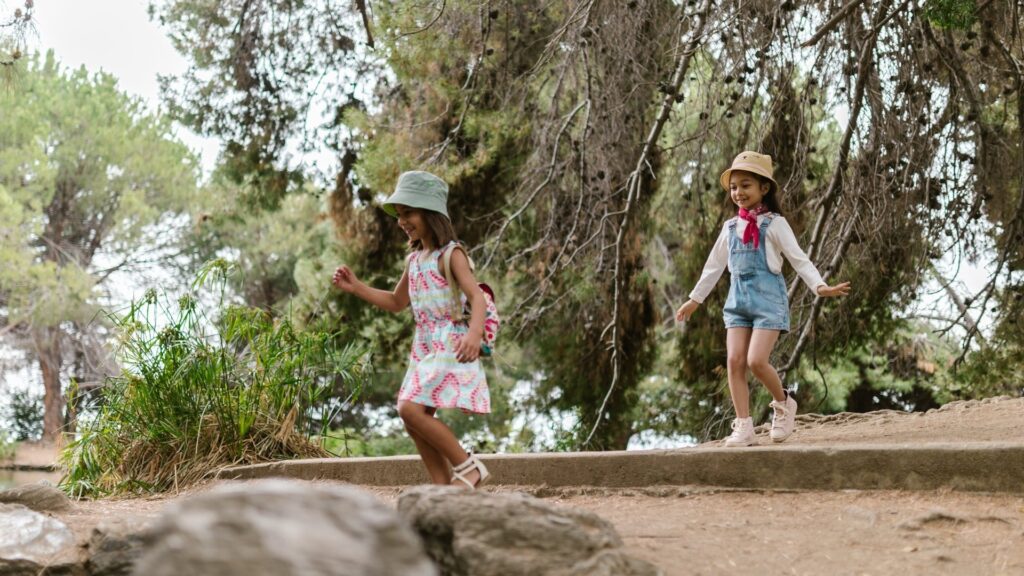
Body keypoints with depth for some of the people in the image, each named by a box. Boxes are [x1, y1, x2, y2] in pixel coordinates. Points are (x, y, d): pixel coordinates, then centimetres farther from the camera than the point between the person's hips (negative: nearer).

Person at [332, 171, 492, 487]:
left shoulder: (450, 254, -9)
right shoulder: (414, 259, 15)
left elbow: (477, 296, -21)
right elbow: (396, 302, 27)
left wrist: (474, 333, -40)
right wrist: (356, 288, 16)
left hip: (451, 345, -9)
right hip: (424, 347, 9)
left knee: (411, 408, -20)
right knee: (415, 420, 5)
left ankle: (468, 466, -10)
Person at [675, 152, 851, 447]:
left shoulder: (774, 223, -3)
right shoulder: (730, 227, 12)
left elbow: (798, 259, -6)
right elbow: (714, 265, 22)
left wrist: (820, 286, -20)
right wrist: (694, 299, 25)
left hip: (768, 298, -5)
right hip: (738, 298, 5)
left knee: (756, 360, -16)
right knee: (735, 361, -5)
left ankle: (783, 404, 12)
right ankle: (743, 427, -1)